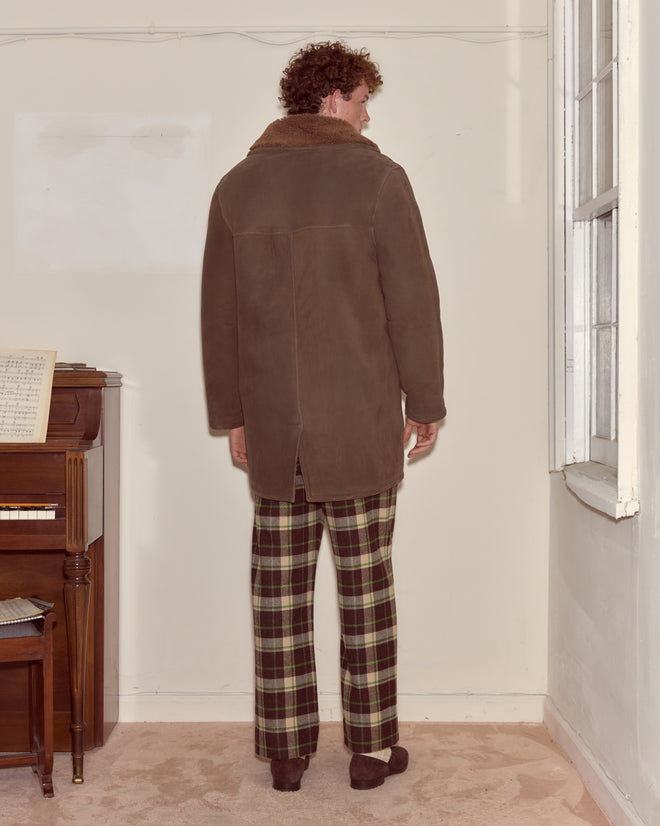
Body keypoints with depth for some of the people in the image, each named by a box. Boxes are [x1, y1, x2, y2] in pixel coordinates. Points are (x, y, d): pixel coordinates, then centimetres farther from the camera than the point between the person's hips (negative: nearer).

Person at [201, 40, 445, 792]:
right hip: (360, 425, -3)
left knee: (280, 590, 9)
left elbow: (218, 314, 9)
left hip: (271, 428, 3)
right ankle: (372, 747, 17)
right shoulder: (377, 178, -3)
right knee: (365, 586, 6)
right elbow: (413, 302, -5)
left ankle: (286, 750, 18)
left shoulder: (238, 185, 8)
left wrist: (231, 417, 15)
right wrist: (425, 405, 4)